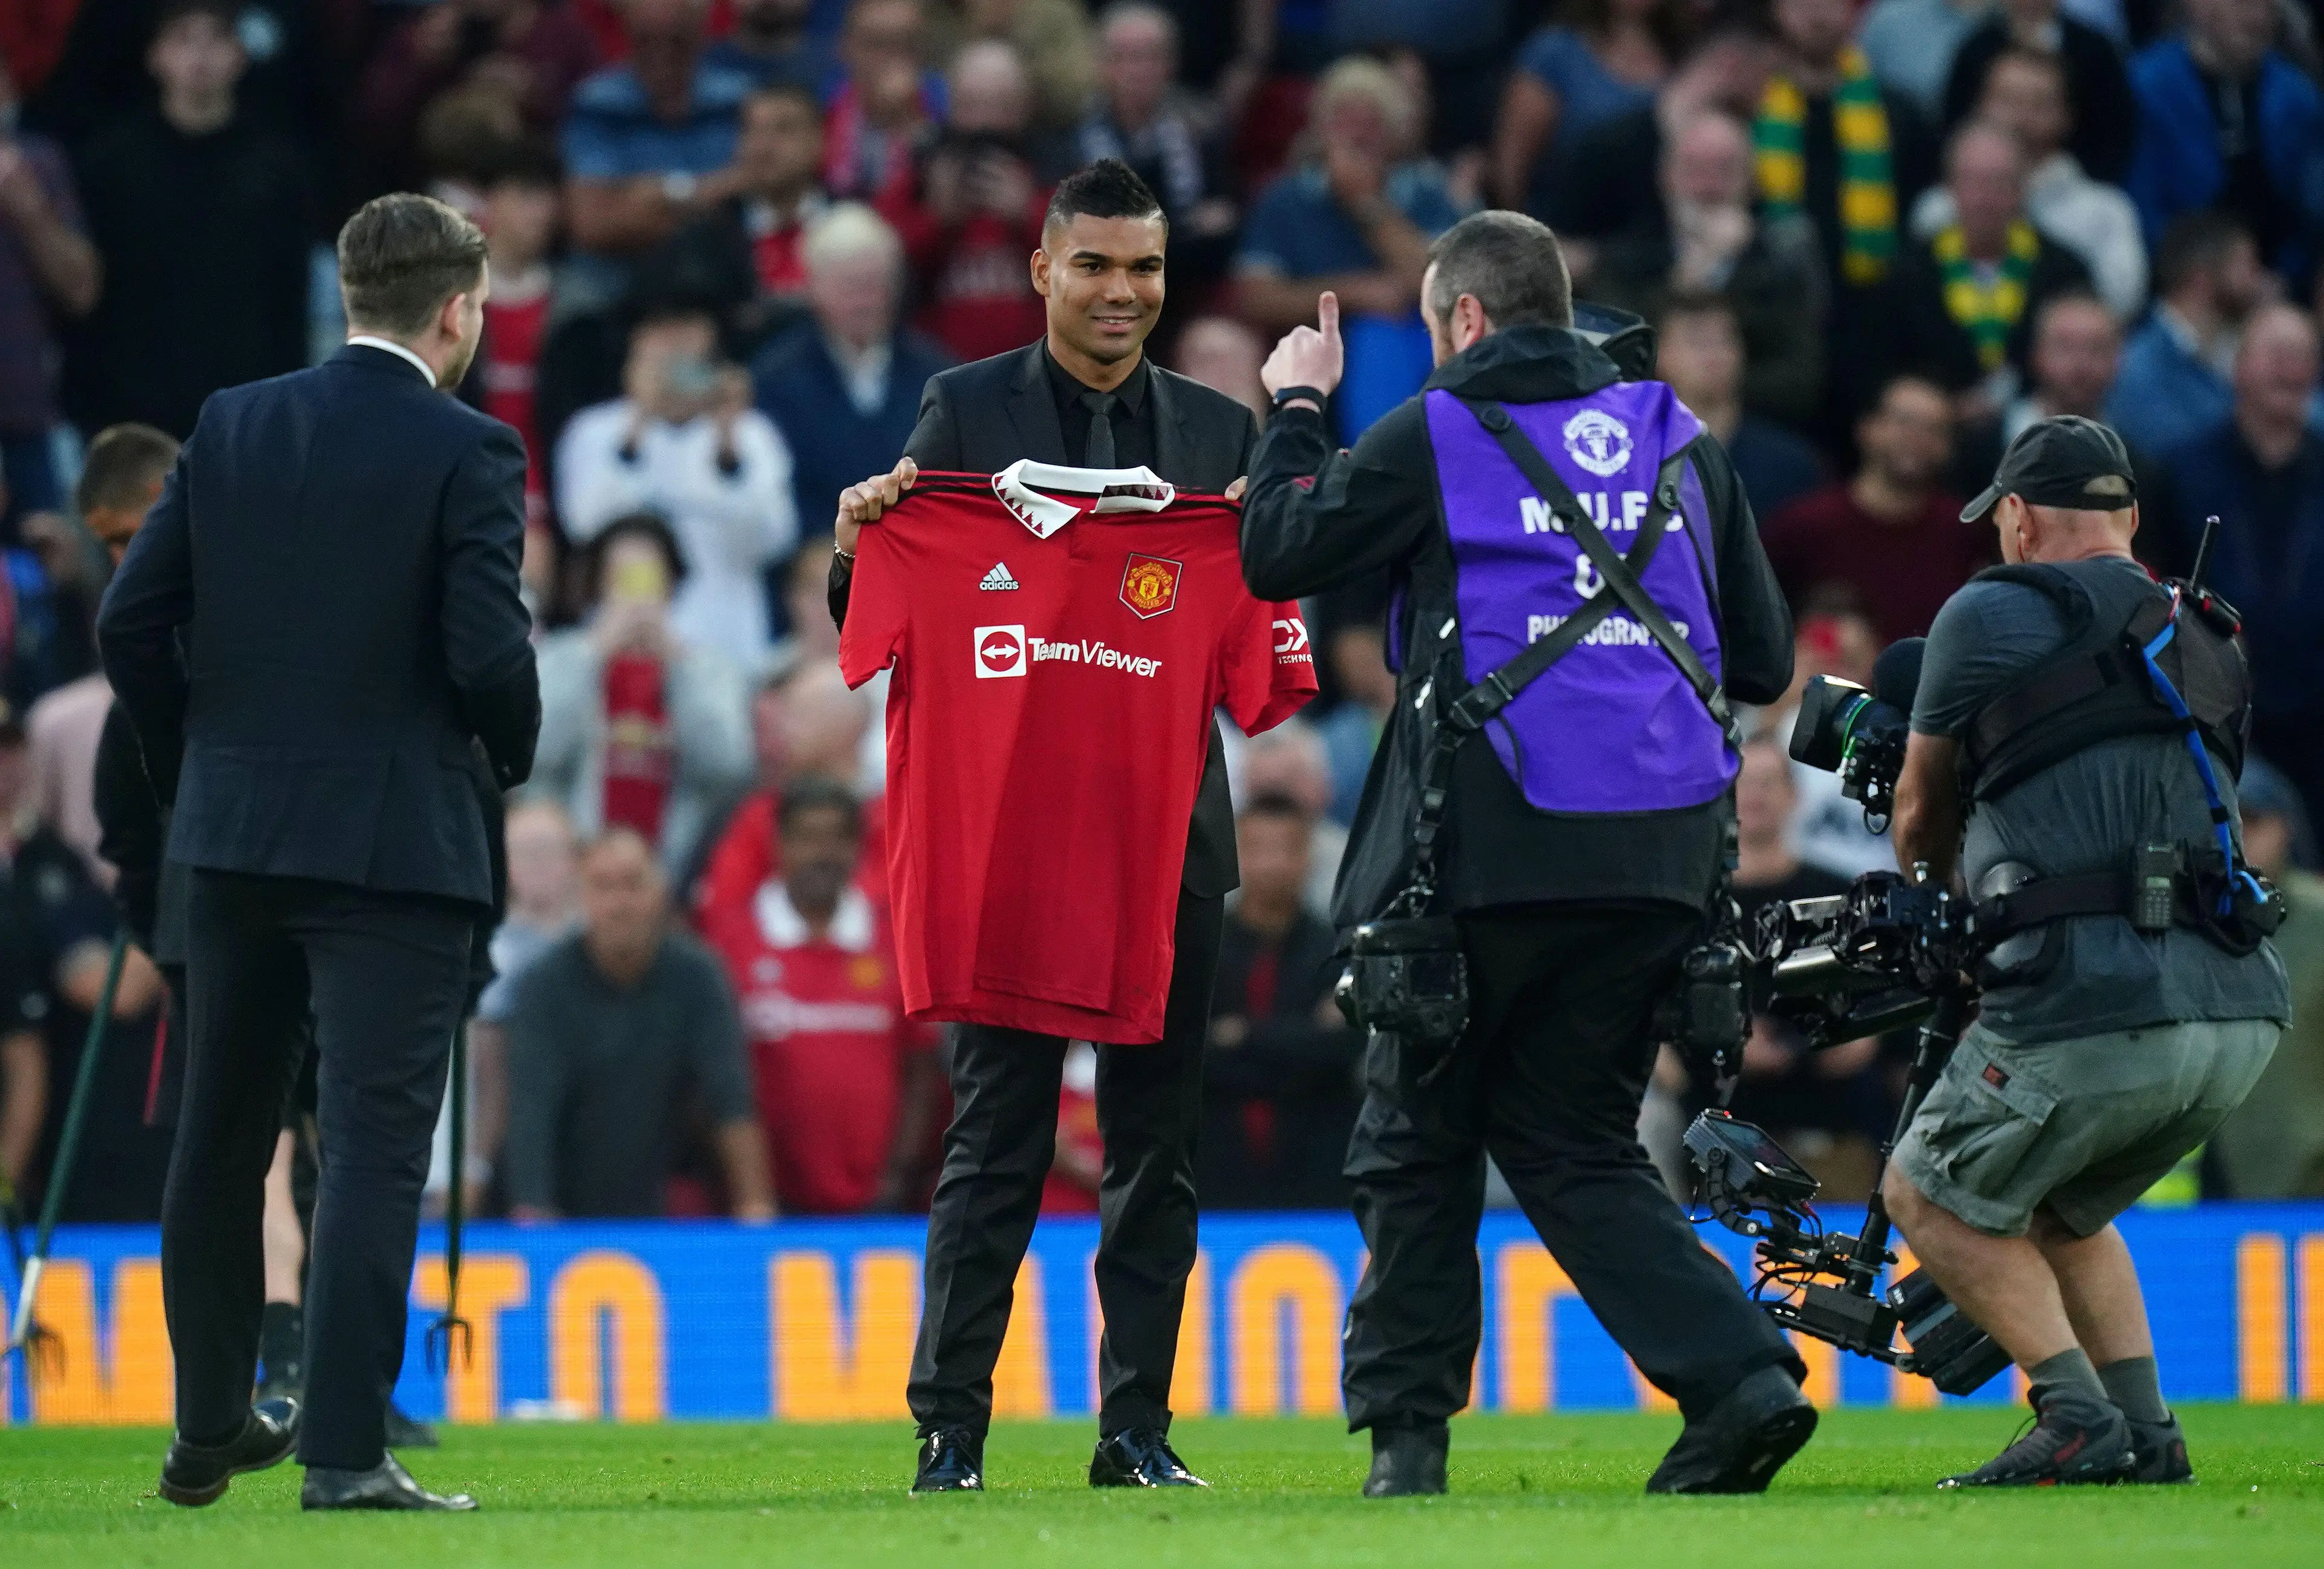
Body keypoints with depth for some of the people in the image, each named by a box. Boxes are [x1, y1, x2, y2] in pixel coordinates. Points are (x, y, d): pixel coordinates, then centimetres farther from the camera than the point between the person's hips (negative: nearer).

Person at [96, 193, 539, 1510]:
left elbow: (132, 623, 3)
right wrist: (514, 752, 5)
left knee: (220, 1141, 17)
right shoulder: (467, 452, -10)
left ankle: (211, 1427, 28)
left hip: (234, 830, 5)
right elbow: (489, 655, -16)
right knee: (375, 1145, -5)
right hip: (396, 843, -5)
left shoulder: (232, 427, 4)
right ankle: (345, 1451, -12)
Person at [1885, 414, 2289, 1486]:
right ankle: (2146, 1431, 15)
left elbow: (1921, 812, 18)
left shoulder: (1993, 617, 3)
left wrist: (1929, 891, 39)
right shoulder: (2203, 646, 21)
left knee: (1929, 1195, 12)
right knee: (2058, 1210, 28)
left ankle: (2078, 1421, -2)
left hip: (2096, 1009, -7)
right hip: (2243, 1015, 7)